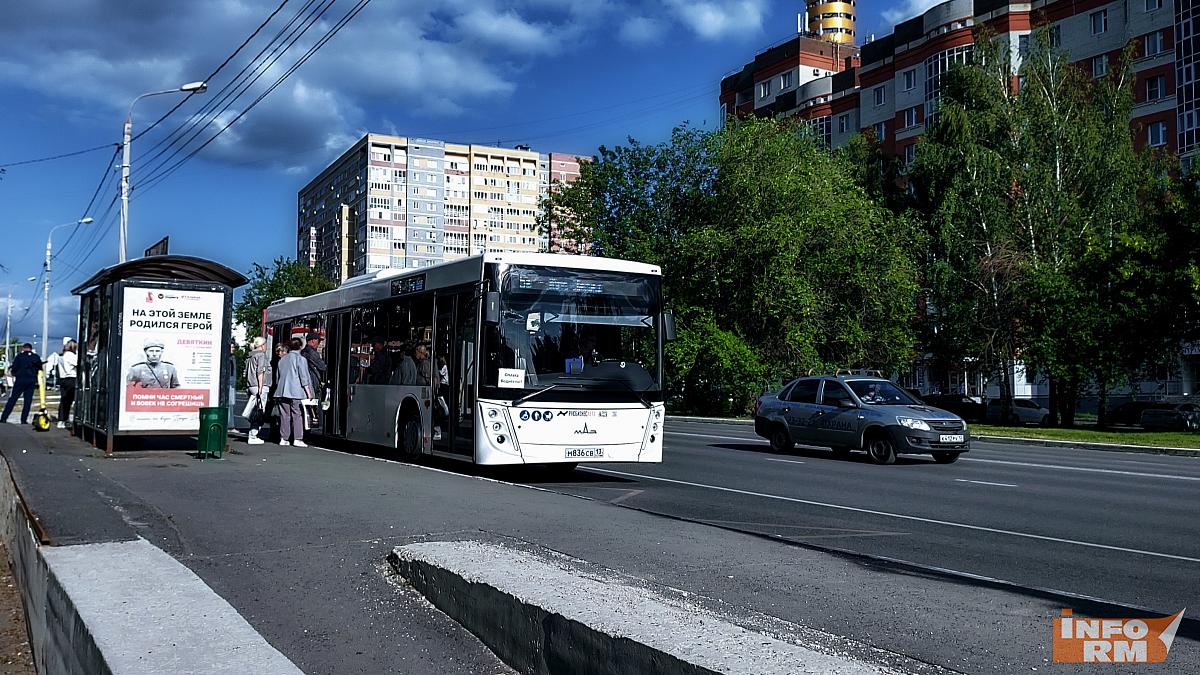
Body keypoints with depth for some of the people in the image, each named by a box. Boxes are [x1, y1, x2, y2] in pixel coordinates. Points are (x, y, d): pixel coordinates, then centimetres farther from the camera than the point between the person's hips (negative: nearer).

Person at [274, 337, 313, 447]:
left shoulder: (282, 360, 15)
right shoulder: (301, 359, -3)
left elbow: (277, 377, 20)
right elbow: (304, 378, -6)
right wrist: (308, 392, -3)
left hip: (282, 392, 5)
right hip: (296, 392, -5)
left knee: (284, 415, 7)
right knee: (297, 415, -3)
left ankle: (283, 439, 7)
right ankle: (297, 439, -6)